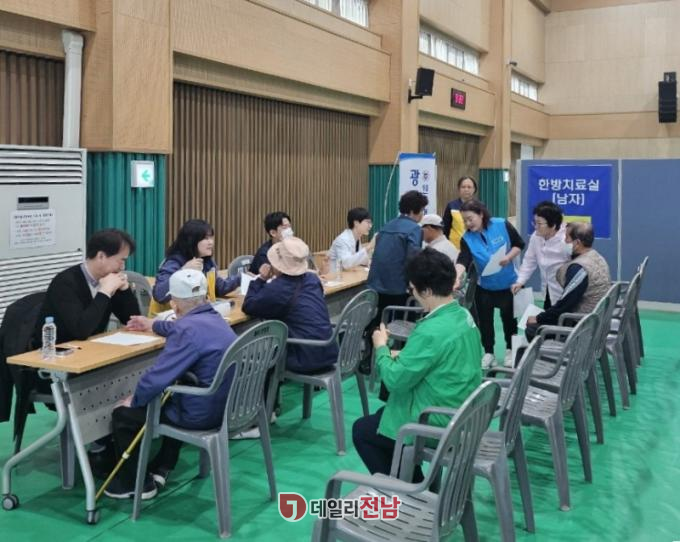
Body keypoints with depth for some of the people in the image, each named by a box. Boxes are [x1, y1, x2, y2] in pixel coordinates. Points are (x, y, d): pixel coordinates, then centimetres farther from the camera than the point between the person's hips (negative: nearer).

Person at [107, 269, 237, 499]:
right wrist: (153, 325, 47)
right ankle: (160, 469, 41)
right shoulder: (213, 319, 8)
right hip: (223, 404, 9)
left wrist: (134, 400, -6)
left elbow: (156, 379, -26)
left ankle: (136, 483, 23)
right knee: (172, 395, 39)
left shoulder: (189, 329, -24)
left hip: (202, 413, -9)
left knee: (122, 414, 8)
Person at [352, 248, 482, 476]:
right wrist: (404, 357, 7)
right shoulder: (464, 316, -1)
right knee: (382, 414, 27)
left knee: (361, 430, 12)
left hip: (438, 424, -9)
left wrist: (381, 348, -6)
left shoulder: (431, 331, -29)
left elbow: (395, 379, -23)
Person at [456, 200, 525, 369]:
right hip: (484, 286, 1)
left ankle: (510, 350, 32)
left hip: (508, 283, -1)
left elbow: (519, 244, -6)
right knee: (484, 320, 8)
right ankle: (488, 353, 24)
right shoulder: (467, 239, -15)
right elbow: (462, 261, -28)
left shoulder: (502, 225, -16)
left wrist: (509, 257, -24)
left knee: (508, 318, 12)